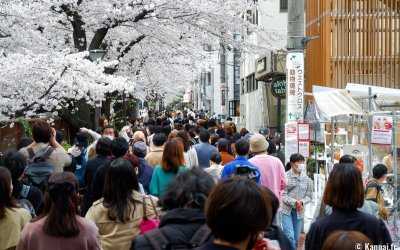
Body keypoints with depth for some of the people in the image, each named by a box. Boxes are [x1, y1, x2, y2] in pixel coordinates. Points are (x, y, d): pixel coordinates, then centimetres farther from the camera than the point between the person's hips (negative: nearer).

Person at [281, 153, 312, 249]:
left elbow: (309, 196, 6)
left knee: (296, 238, 9)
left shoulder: (306, 179, 4)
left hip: (299, 211, 4)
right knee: (290, 236, -14)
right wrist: (295, 202, -22)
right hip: (286, 210, -4)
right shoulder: (285, 176, -8)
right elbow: (283, 195, -12)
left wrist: (302, 202, -13)